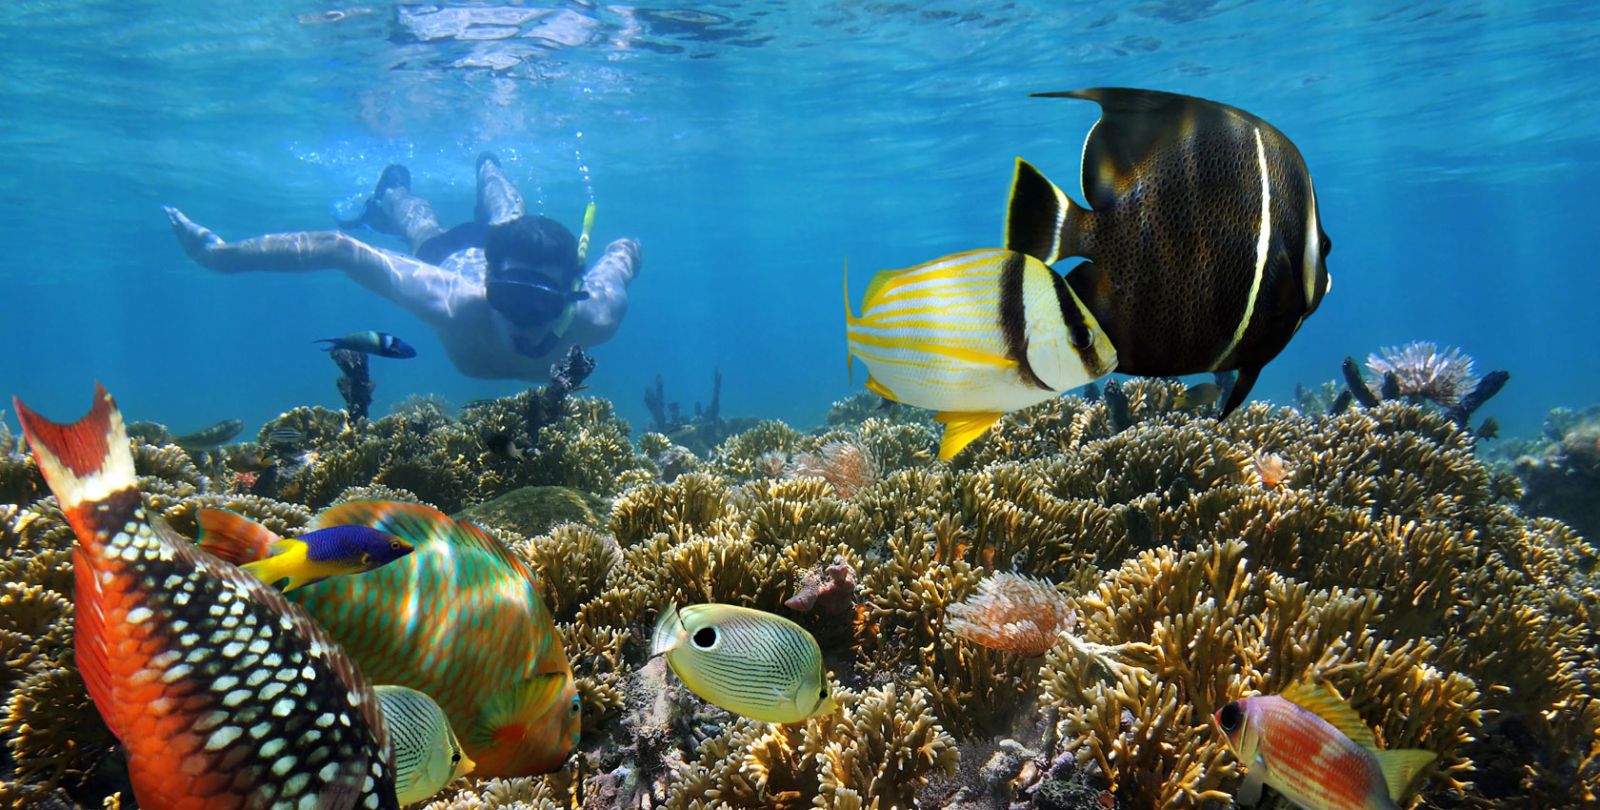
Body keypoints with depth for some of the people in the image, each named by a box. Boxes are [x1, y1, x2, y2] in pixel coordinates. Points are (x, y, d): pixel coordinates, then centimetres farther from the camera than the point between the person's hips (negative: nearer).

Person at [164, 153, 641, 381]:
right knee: (426, 233, 37)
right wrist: (221, 253, -35)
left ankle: (487, 166, 72)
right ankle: (392, 190, 68)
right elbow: (337, 248, -38)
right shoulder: (453, 300, -50)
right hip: (454, 256, -2)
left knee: (507, 219, 40)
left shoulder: (595, 318, -48)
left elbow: (625, 250, -27)